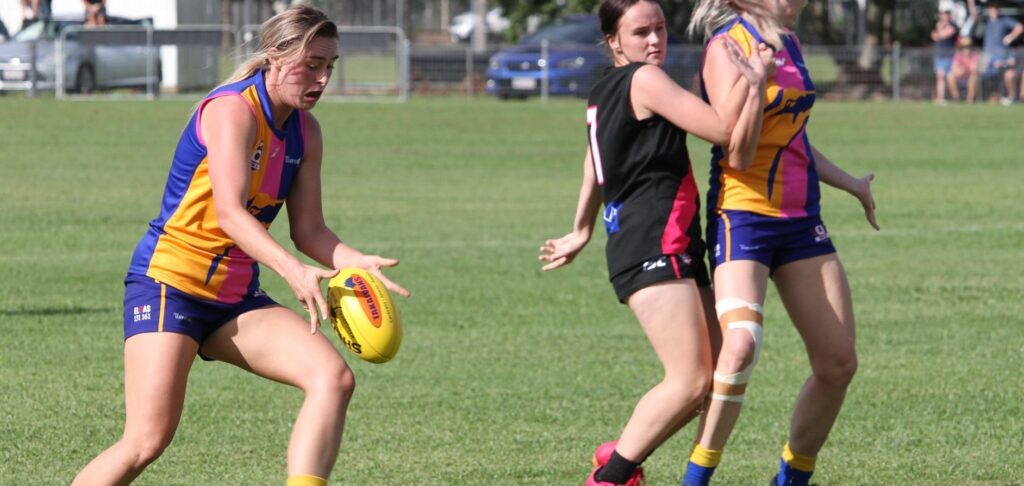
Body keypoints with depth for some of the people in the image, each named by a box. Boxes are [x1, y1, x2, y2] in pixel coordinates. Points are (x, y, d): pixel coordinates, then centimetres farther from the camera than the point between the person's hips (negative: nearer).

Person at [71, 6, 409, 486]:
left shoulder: (305, 131, 8)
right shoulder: (233, 110, -16)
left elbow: (307, 229, 8)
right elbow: (229, 213, -28)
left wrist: (358, 264, -12)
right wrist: (293, 271, -41)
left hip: (236, 298, 8)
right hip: (168, 282, -7)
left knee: (334, 378, -15)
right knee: (148, 441, -16)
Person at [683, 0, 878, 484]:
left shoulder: (788, 45, 13)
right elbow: (737, 152, -19)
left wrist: (850, 185, 37)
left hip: (800, 220, 8)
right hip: (743, 215, -8)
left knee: (838, 362, 3)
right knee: (741, 343, -29)